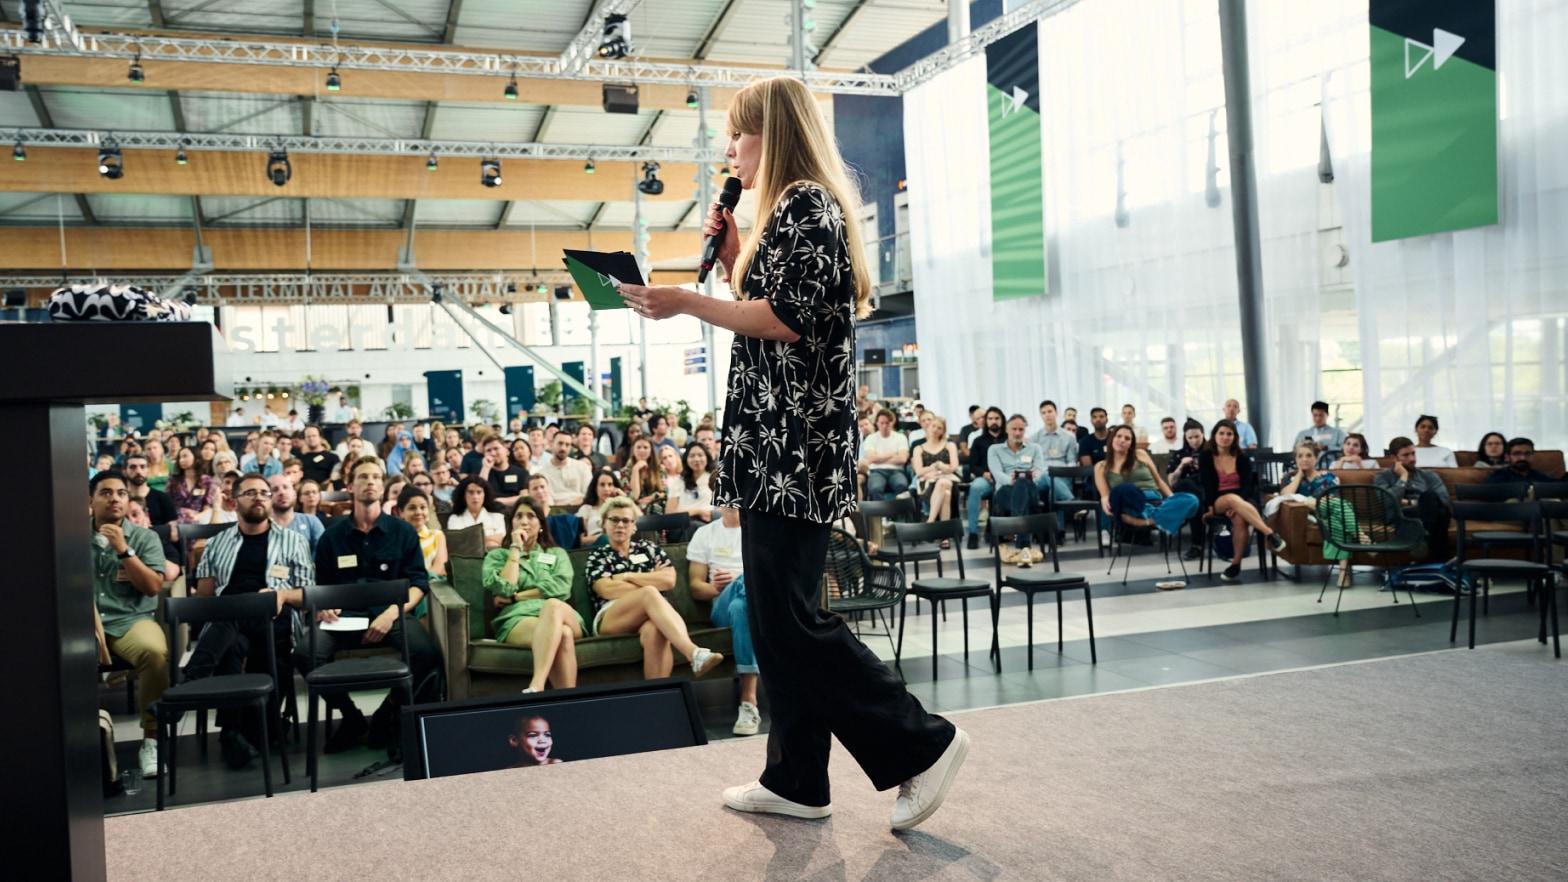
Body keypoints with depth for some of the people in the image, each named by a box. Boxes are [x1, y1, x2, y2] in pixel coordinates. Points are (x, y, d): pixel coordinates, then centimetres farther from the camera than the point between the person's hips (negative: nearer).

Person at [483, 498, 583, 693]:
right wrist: (516, 548, 8)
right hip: (517, 620, -1)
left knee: (553, 605, -41)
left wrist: (515, 597, -1)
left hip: (563, 616, 2)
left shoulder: (557, 554, 27)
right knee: (562, 634, -40)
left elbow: (560, 589, 4)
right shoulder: (497, 556, 24)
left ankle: (535, 688, -58)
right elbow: (504, 589, 0)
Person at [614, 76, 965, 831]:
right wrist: (732, 258, 13)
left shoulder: (806, 203, -9)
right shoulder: (789, 210, 21)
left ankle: (921, 742, 0)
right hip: (774, 439, 10)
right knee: (774, 613, 10)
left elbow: (787, 319, -19)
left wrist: (687, 302, -15)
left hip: (795, 441, -10)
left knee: (789, 614, -8)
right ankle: (795, 778, 17)